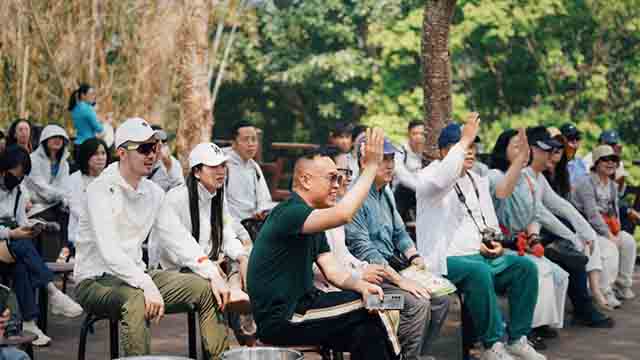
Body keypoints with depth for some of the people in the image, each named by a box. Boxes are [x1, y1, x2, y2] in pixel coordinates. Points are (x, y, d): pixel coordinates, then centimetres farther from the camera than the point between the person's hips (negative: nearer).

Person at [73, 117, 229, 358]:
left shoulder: (153, 192, 8)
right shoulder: (101, 190, -16)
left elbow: (177, 239, 8)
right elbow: (108, 250, -27)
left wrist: (213, 273, -6)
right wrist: (147, 285, -39)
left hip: (137, 275, 8)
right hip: (95, 281, -8)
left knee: (203, 286, -1)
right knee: (136, 298, -38)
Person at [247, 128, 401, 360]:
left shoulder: (313, 224, 14)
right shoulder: (289, 213, -17)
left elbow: (332, 271, 5)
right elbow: (342, 214, -32)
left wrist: (360, 286, -16)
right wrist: (370, 166, -24)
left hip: (299, 305, 9)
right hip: (280, 319, -9)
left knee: (367, 329, -11)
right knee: (371, 310, -9)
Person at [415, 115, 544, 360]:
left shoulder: (478, 182, 21)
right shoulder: (428, 177, -2)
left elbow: (491, 224, 26)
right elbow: (441, 180, -29)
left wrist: (497, 245, 2)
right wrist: (464, 139, -22)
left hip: (481, 256, 7)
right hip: (446, 259, -7)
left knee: (525, 266, -15)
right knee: (479, 271, -36)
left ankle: (517, 339, -8)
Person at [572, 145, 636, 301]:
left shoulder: (612, 185, 12)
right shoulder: (586, 183, -14)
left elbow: (615, 212, 8)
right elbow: (592, 214, -21)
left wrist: (615, 232, -12)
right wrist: (609, 235, -23)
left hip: (606, 227, 8)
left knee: (628, 241, -13)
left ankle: (622, 285, -2)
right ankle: (605, 287, -17)